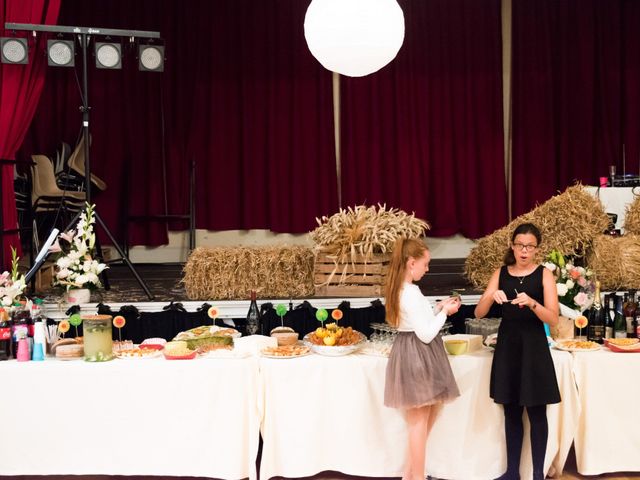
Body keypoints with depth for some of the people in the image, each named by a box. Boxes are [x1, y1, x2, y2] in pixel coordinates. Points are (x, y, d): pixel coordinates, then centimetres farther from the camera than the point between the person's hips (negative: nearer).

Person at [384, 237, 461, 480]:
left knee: (427, 416, 18)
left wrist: (438, 307, 11)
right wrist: (444, 312, -10)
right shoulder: (412, 293, -22)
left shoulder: (400, 289, 10)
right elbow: (426, 334, -22)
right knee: (420, 421, 1)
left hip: (412, 353, 10)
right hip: (418, 355, -10)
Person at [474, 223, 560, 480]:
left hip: (533, 347, -3)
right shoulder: (500, 273, 6)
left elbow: (553, 319, -11)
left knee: (536, 413, 3)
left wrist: (532, 303, -28)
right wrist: (491, 296, -20)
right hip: (507, 346, 3)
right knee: (511, 412, 11)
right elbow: (478, 313, 0)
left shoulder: (544, 274, -2)